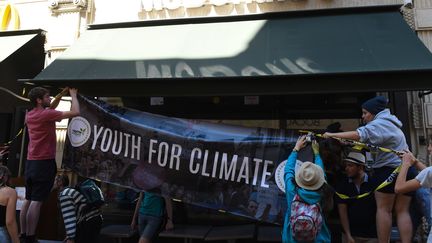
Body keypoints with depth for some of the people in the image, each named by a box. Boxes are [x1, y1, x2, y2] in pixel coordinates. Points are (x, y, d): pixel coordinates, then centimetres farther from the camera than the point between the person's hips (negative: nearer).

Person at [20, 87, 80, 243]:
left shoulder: (29, 115, 11)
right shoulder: (47, 114, -13)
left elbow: (50, 107, 28)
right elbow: (75, 112, -15)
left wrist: (62, 93, 22)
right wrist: (73, 95, 0)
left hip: (30, 162, 8)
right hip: (44, 162, -8)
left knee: (28, 200, 11)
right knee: (36, 201, -7)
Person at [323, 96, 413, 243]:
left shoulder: (379, 124, -10)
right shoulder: (389, 123, 24)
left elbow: (359, 135, -27)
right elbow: (371, 142, 18)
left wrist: (333, 135, -24)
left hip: (388, 170, -9)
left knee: (383, 208, -4)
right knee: (403, 211, 7)